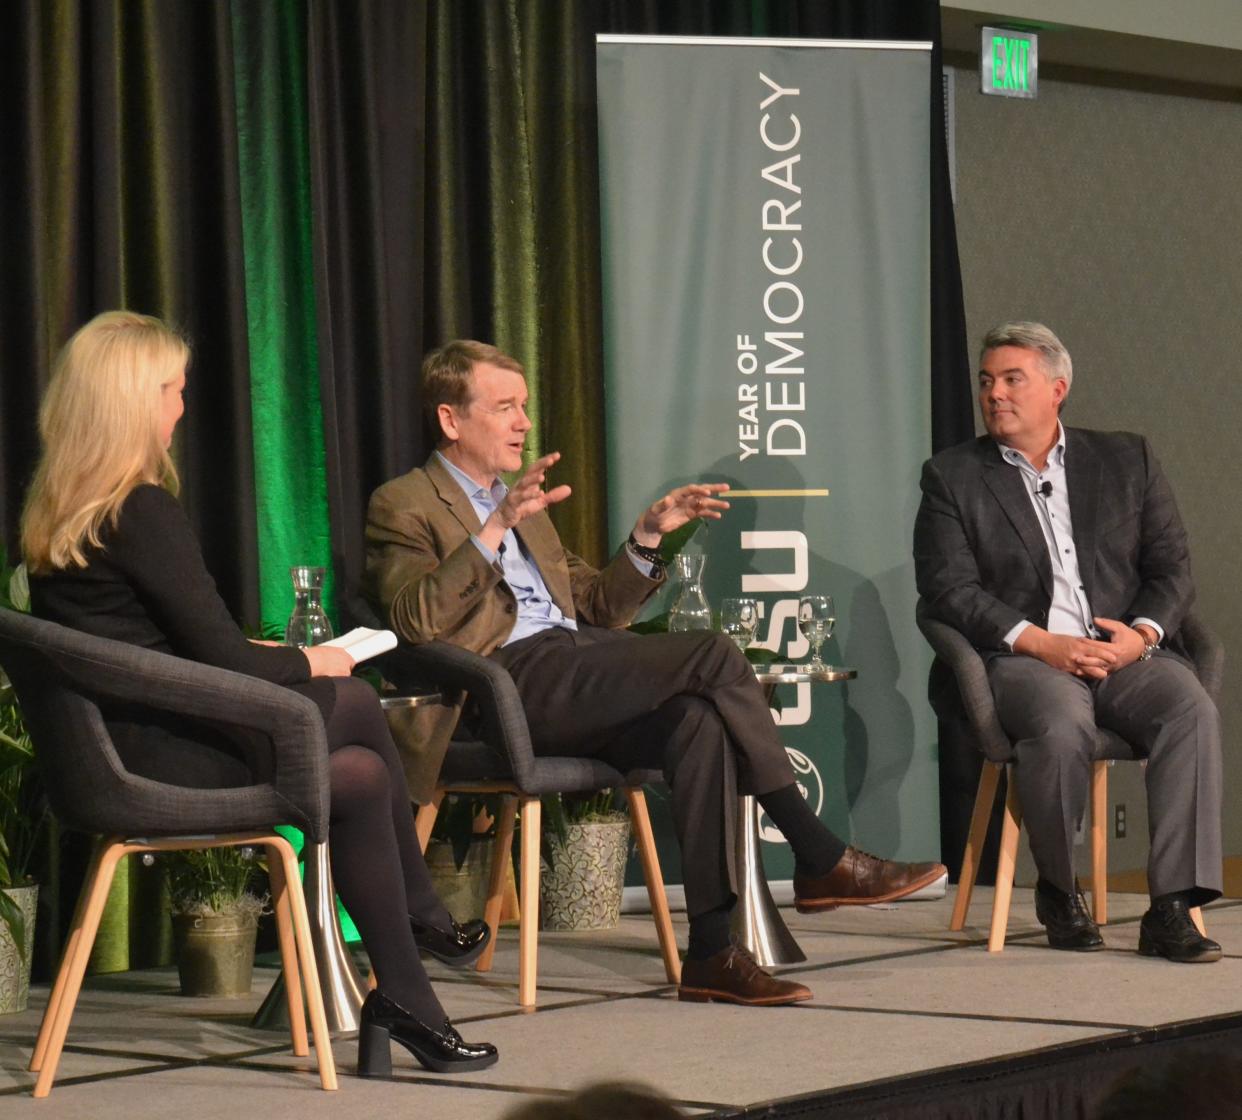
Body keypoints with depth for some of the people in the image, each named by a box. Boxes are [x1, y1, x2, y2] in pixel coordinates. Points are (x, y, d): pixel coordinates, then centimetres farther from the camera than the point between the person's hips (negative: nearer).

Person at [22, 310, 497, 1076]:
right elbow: (223, 658, -16)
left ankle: (405, 1002, 14)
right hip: (159, 755, -9)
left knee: (362, 774, 12)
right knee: (356, 704, 4)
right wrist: (309, 662, 3)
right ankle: (425, 919, 16)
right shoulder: (143, 511, -18)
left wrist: (266, 658, 13)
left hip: (114, 746, 9)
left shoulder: (55, 513, 9)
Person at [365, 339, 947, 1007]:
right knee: (712, 655, -23)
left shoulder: (523, 508, 31)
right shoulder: (403, 506, 6)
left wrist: (646, 537, 15)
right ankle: (820, 861, -17)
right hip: (508, 678, -7)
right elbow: (414, 619, -13)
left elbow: (596, 607, 30)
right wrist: (497, 529, -20)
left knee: (696, 721, -26)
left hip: (571, 665, 8)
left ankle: (711, 952, -29)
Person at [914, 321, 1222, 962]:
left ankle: (1172, 909, -30)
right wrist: (1039, 642, -15)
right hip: (1023, 660, -2)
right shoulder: (952, 476, 11)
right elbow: (949, 590, -1)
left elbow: (1172, 571, 12)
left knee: (1192, 711, -29)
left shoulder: (1126, 460, 17)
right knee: (1062, 725, -35)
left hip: (1125, 651, 2)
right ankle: (1057, 889, -9)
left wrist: (1144, 633, -10)